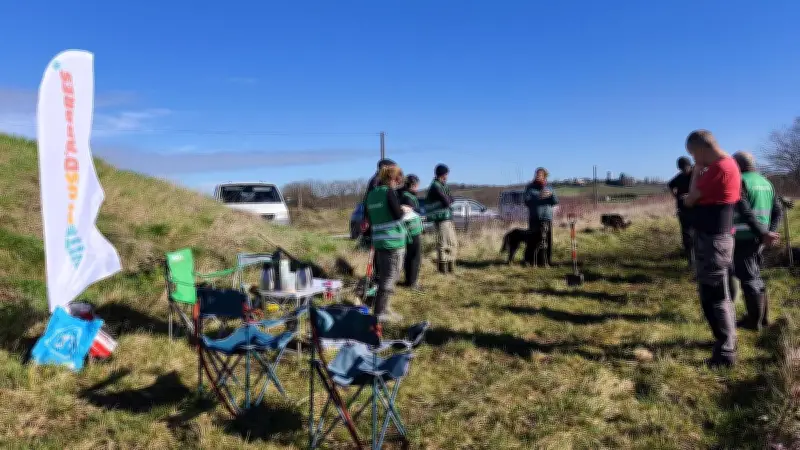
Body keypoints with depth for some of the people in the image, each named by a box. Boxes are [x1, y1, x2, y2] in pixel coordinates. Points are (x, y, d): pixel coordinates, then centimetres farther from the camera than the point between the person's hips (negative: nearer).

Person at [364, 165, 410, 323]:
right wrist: (404, 209, 5)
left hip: (378, 240, 8)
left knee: (383, 276, 18)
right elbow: (397, 214, -15)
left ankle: (383, 308, 28)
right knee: (390, 277, -1)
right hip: (393, 240, -8)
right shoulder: (389, 192, -10)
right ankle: (380, 312, 1)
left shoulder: (371, 194, 12)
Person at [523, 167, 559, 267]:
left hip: (547, 219, 3)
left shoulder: (549, 188, 14)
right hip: (535, 219, -3)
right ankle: (532, 261, -3)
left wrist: (551, 194, -12)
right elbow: (527, 201, -5)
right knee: (534, 240, -9)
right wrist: (538, 197, -18)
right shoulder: (530, 188, 5)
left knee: (547, 241, 0)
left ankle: (546, 261, 7)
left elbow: (555, 202, 9)